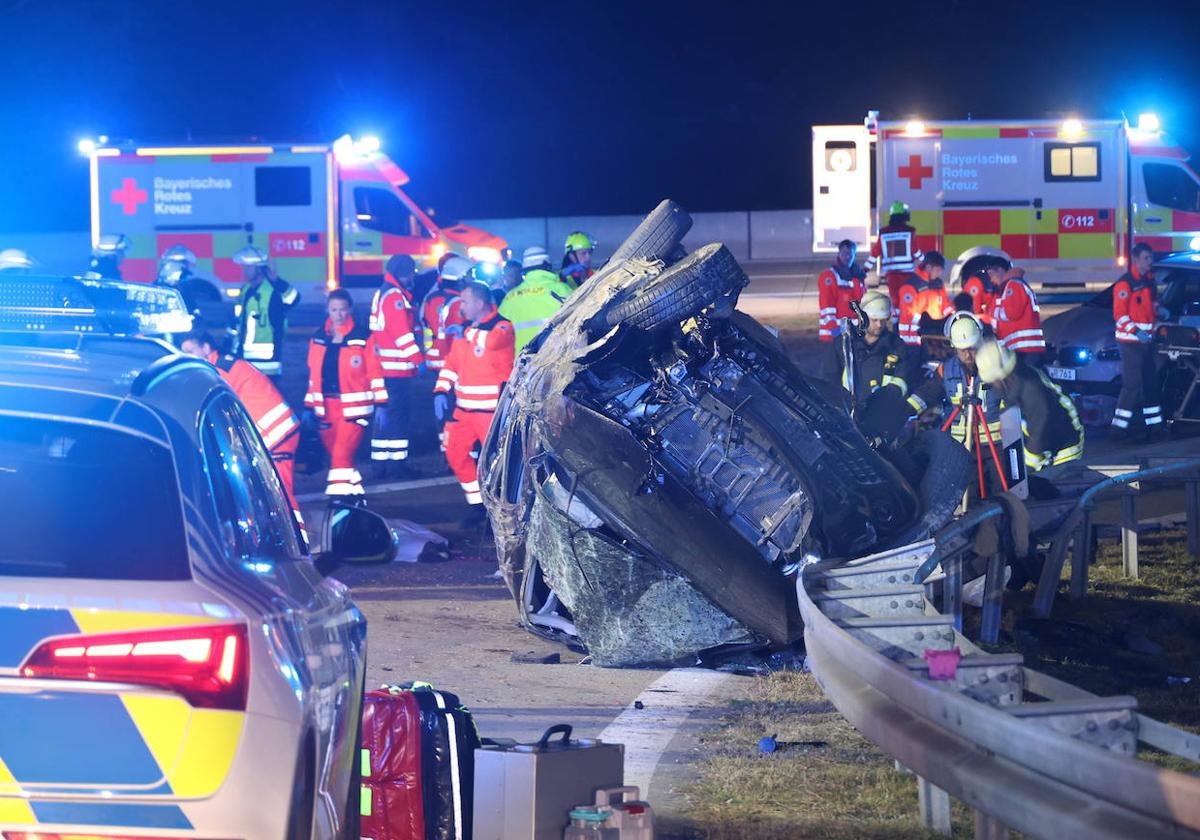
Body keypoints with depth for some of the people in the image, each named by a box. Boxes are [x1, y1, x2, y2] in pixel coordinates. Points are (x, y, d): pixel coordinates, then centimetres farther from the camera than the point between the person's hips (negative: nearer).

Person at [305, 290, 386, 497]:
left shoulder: (363, 337, -5)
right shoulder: (318, 338, 10)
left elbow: (375, 373, -4)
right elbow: (314, 375, 16)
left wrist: (380, 405, -8)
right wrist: (309, 407, 15)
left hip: (354, 408, -5)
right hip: (326, 409, 5)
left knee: (341, 455, -15)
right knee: (335, 454, 12)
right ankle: (356, 492, 29)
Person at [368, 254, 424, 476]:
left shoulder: (382, 293, 18)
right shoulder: (395, 296, -14)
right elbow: (402, 332, -20)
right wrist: (418, 359, -19)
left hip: (384, 365, 10)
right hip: (398, 366, -10)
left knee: (386, 412, 12)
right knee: (400, 414, -7)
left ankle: (383, 461, 16)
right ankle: (396, 461, -7)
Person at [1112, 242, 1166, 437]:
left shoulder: (1149, 281, 13)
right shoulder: (1125, 283, -13)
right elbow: (1120, 315, -17)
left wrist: (1160, 312, 6)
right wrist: (1136, 331, -26)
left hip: (1145, 340, 9)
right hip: (1130, 341, -9)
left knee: (1150, 382, 14)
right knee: (1132, 384, -12)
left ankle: (1154, 422, 23)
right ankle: (1119, 426, -10)